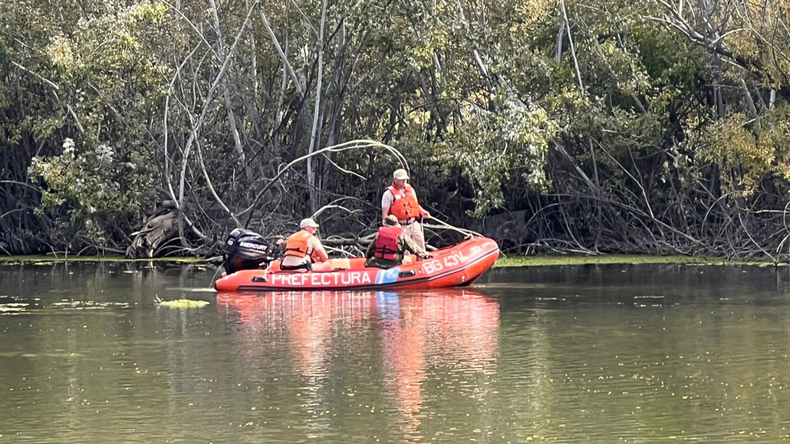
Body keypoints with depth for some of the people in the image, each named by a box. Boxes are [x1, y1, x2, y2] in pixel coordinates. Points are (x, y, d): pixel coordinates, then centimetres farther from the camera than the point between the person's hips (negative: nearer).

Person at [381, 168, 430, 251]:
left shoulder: (410, 190, 12)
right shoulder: (389, 194, -7)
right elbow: (385, 213, -8)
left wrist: (422, 212, 4)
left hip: (414, 224, 6)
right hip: (401, 227, -6)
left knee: (421, 247, 7)